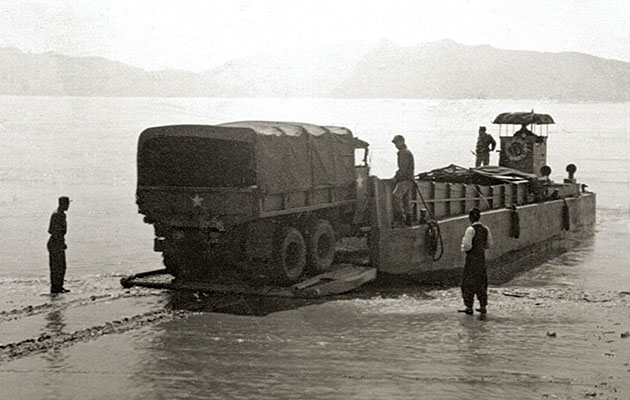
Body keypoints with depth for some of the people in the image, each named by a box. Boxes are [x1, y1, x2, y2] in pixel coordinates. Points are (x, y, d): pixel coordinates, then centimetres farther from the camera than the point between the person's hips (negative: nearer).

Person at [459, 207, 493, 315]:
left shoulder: (471, 229, -18)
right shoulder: (485, 229, 3)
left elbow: (467, 245, -22)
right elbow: (490, 243, 11)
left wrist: (463, 249, -2)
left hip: (472, 258, -7)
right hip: (482, 257, 7)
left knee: (468, 283, 3)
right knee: (481, 282, 15)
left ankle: (469, 308, 6)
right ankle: (483, 307, 18)